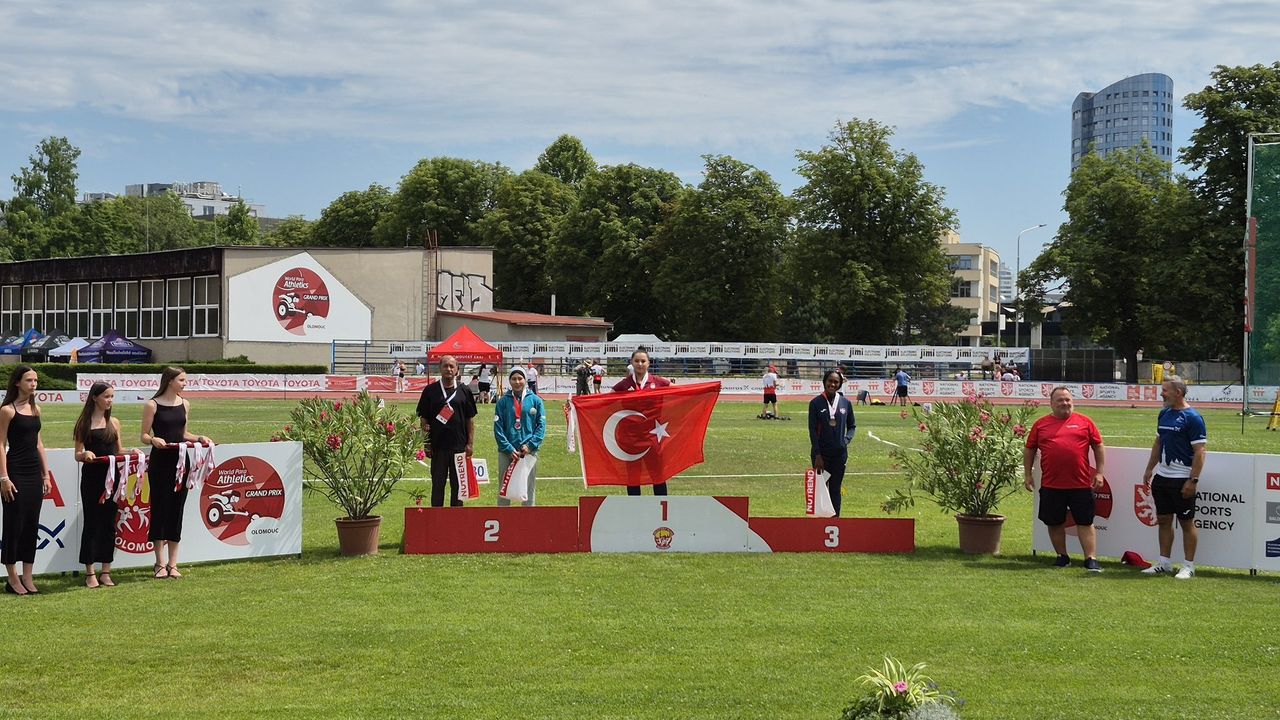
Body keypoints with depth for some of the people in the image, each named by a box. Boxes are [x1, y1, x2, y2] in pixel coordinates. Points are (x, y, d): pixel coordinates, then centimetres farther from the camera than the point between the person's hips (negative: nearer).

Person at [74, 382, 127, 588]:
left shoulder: (114, 423, 12)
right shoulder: (84, 423, 0)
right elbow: (77, 455, -1)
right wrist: (85, 454, -22)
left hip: (112, 477, 4)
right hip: (92, 477, -4)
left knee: (109, 523, 5)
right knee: (91, 522, 0)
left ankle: (105, 572, 12)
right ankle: (90, 573, 7)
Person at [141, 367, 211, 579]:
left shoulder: (185, 404, 11)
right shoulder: (152, 405, -4)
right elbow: (144, 435, -2)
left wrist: (199, 438, 2)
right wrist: (154, 440, -23)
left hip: (180, 461, 5)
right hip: (160, 461, -5)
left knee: (177, 509, 6)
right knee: (160, 508, -1)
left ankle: (173, 563, 12)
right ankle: (161, 563, 5)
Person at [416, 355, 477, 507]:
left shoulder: (463, 391, 6)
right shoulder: (430, 390, 3)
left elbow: (470, 419, 8)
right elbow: (424, 419, 4)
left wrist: (470, 443, 2)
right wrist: (426, 443, -3)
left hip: (460, 446, 1)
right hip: (437, 446, -1)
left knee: (458, 484, 6)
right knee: (437, 484, 3)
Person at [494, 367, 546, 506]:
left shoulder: (535, 400, 3)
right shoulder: (503, 401, 3)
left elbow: (541, 425, 2)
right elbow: (498, 428, 0)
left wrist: (530, 445, -10)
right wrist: (509, 449, -10)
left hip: (529, 451, 0)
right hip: (507, 452, 0)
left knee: (528, 488, 4)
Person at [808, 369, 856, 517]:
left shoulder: (845, 403, 2)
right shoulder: (816, 403, -5)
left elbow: (852, 426, 14)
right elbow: (813, 430, -5)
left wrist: (846, 440, -6)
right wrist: (817, 455, -10)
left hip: (839, 454, 2)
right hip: (821, 453, -2)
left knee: (835, 489, 9)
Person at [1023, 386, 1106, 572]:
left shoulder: (1084, 422, 5)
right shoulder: (1041, 424, 7)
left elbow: (1098, 447, 7)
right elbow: (1029, 450, 12)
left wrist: (1099, 472, 1)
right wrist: (1027, 474, 7)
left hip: (1081, 484, -1)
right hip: (1051, 485, 2)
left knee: (1085, 522, 0)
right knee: (1054, 523, 9)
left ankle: (1091, 559, 2)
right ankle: (1062, 556, 23)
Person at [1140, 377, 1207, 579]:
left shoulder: (1192, 418, -13)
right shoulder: (1164, 414, 11)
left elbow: (1199, 452, -16)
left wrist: (1193, 480, -20)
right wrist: (1149, 469, 17)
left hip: (1182, 479, -8)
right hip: (1162, 477, 8)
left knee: (1187, 522, 1)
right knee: (1163, 520, 12)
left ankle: (1188, 566, 8)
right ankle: (1164, 563, 21)